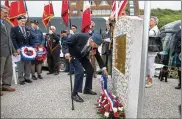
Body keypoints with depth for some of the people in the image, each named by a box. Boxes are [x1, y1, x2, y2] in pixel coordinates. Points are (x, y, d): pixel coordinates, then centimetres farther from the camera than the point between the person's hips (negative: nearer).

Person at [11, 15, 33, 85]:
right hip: (20, 50, -5)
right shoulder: (14, 29, 0)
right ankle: (21, 79, 7)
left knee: (28, 65, 7)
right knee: (20, 65, -1)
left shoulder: (28, 30, 17)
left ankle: (27, 77, 18)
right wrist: (17, 49, -17)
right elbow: (13, 40, -8)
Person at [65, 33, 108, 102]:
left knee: (90, 70, 3)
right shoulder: (80, 37, -35)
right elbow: (68, 43, -23)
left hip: (83, 56, 7)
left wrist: (104, 68, -7)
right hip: (73, 55, -6)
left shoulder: (94, 44, -18)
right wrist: (67, 53, -34)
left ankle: (87, 89, 22)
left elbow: (98, 56, -7)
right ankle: (74, 94, -12)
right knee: (80, 72, -22)